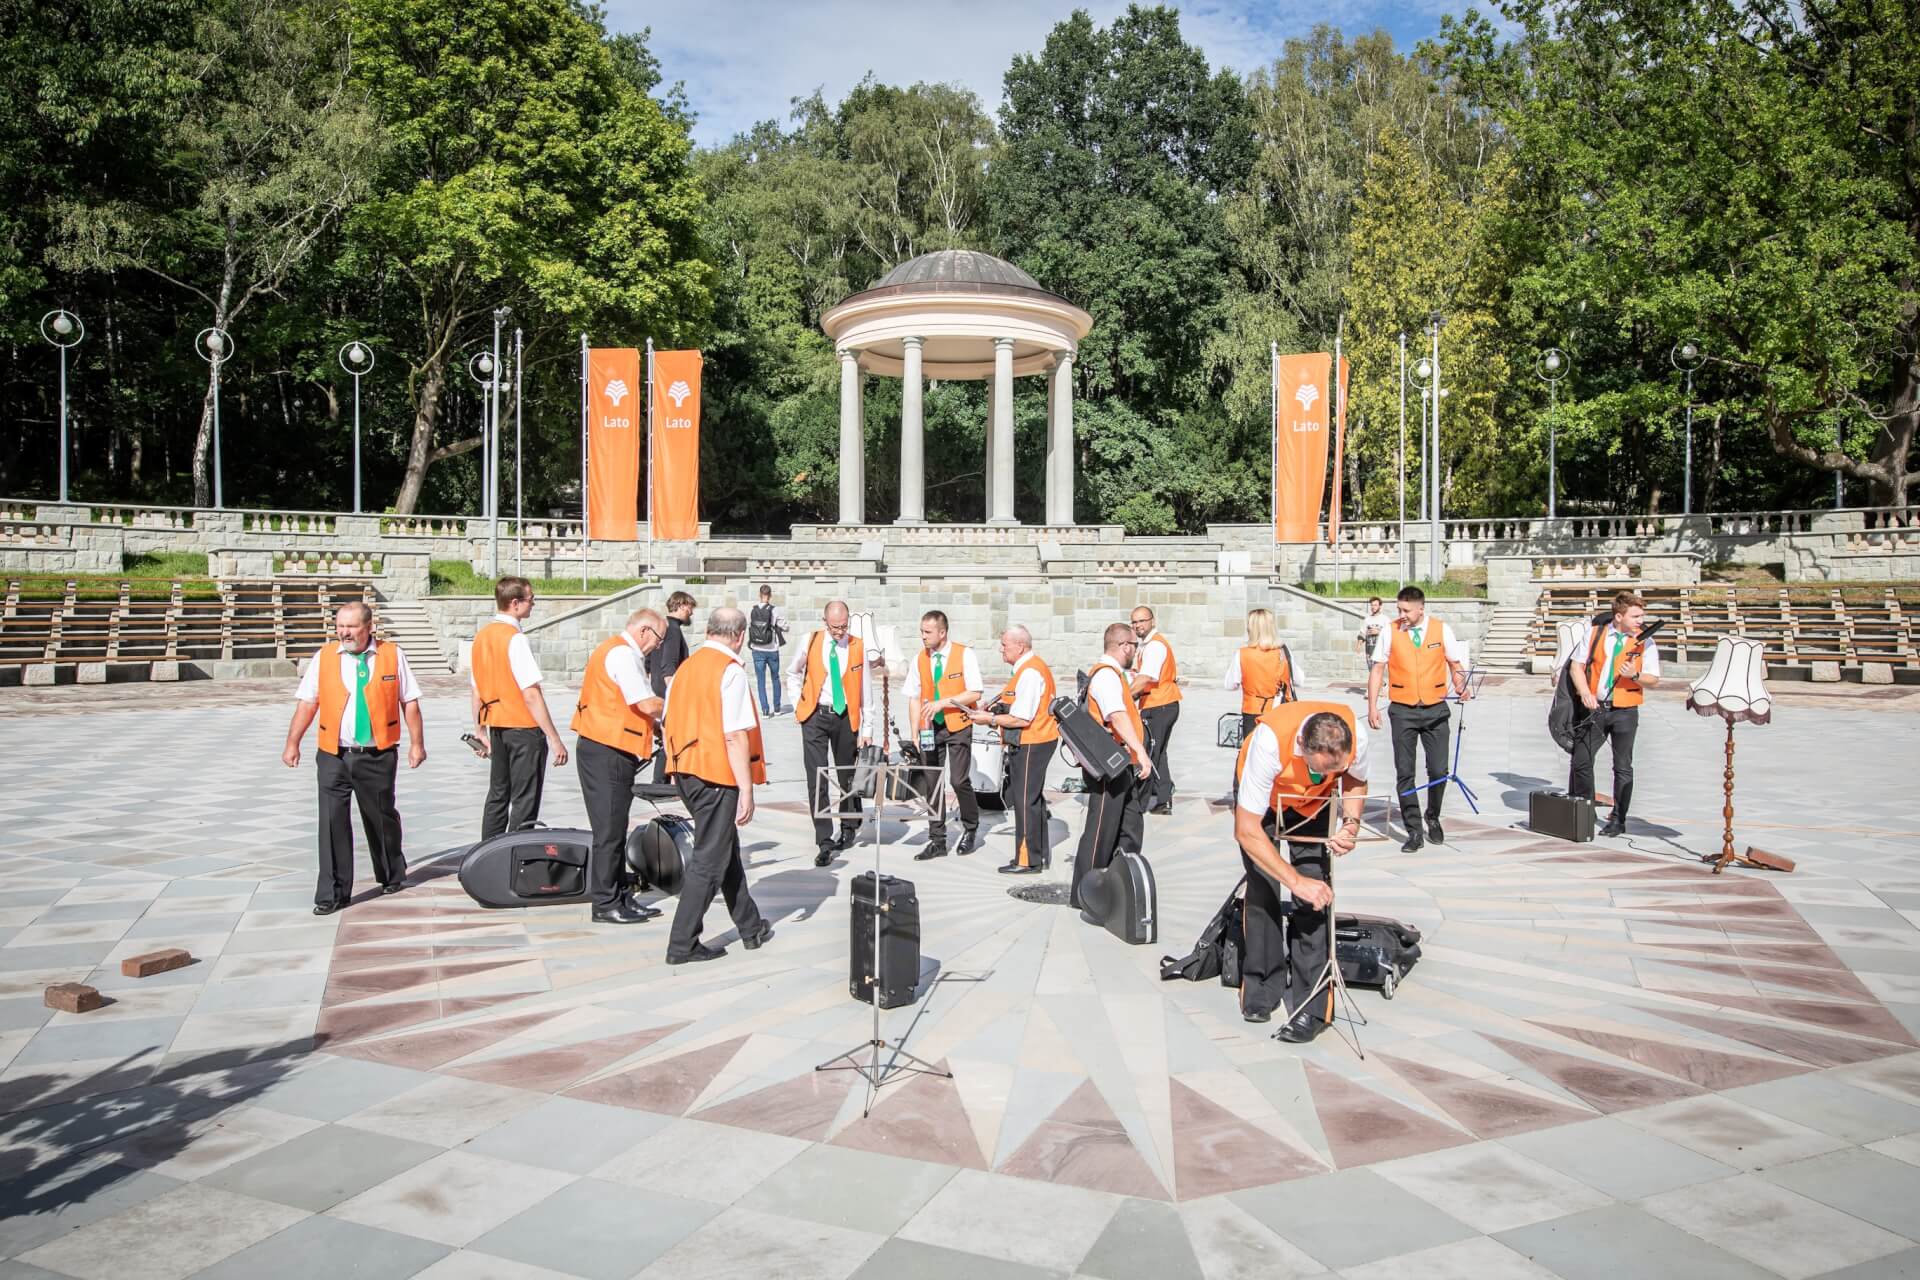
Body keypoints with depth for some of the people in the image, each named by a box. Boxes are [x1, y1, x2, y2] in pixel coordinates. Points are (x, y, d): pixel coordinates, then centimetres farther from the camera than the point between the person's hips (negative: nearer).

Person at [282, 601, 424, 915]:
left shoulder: (392, 655, 2)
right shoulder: (324, 656, 5)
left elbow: (410, 701, 4)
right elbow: (307, 702, 6)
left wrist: (416, 743, 2)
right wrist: (292, 743, 1)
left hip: (378, 756, 0)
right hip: (334, 756, 1)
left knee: (382, 818, 13)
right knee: (333, 822, -5)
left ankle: (392, 876, 34)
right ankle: (333, 894, 3)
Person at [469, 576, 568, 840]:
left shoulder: (481, 636, 8)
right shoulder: (515, 639, -18)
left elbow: (475, 691, 13)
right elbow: (531, 694, -21)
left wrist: (480, 731, 22)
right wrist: (554, 739, -19)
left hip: (497, 727, 8)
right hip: (524, 728, -8)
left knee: (497, 796, 17)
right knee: (525, 803, -1)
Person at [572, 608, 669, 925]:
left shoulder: (615, 651, 18)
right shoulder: (623, 655, -15)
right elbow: (649, 705, -21)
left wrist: (654, 723, 10)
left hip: (604, 750, 11)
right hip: (607, 753, -11)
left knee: (614, 828, 15)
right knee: (610, 829, -4)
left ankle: (617, 896, 22)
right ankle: (606, 904, 3)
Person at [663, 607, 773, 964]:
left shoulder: (686, 667, 10)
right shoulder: (730, 671, -14)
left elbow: (670, 724, 14)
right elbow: (735, 736, -19)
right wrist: (746, 790, -17)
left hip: (686, 772, 9)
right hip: (717, 775, -8)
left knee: (727, 850, 19)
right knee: (709, 861, 1)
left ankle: (751, 928, 31)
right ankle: (682, 945, 5)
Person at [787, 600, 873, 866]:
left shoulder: (858, 647, -3)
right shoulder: (811, 642, -1)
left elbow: (865, 689, 1)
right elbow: (794, 673, 17)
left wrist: (866, 729, -1)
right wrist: (798, 704, 7)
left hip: (845, 716, 0)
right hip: (815, 716, 0)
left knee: (847, 776, 14)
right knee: (817, 779, -7)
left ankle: (848, 827, 36)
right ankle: (824, 842, -4)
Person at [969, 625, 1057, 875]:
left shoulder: (1030, 672, -19)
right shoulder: (1031, 667, 14)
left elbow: (1022, 719, -23)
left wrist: (989, 719, -13)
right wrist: (992, 710, 7)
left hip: (1031, 745, -11)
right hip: (1034, 742, 11)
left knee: (1025, 801, -3)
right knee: (1033, 800, 17)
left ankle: (1028, 861, 4)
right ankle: (1041, 855, 26)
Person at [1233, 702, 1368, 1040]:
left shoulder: (1355, 734, -33)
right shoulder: (1270, 740, -43)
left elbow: (1356, 781, -5)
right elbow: (1246, 831, -36)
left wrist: (1351, 823, -23)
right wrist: (1295, 880, -35)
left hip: (1313, 803, 2)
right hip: (1261, 800, -2)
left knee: (1315, 894, -12)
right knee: (1262, 890, -7)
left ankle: (1312, 1006, -8)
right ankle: (1261, 988, 12)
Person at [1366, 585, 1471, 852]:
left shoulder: (1442, 630, 0)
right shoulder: (1389, 632, -2)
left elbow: (1456, 663, 8)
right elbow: (1377, 669, 1)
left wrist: (1461, 686, -13)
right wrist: (1372, 706, -4)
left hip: (1435, 710, 0)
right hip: (1403, 711, 0)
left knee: (1438, 771, 2)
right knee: (1404, 773, 0)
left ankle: (1433, 820, 28)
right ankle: (1414, 832, 8)